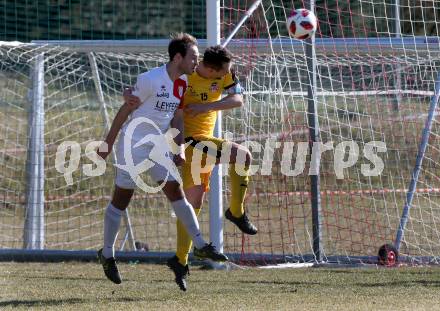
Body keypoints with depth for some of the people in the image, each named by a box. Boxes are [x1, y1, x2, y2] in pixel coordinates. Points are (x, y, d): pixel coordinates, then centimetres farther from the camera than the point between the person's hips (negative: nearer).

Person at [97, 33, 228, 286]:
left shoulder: (183, 83, 4)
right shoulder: (150, 80, -19)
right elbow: (125, 110, -13)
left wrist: (180, 149, 1)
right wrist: (108, 143, -8)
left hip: (158, 146, 6)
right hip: (133, 146, -6)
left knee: (176, 192, -3)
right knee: (121, 200, 3)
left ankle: (201, 246, -3)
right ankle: (107, 254, 15)